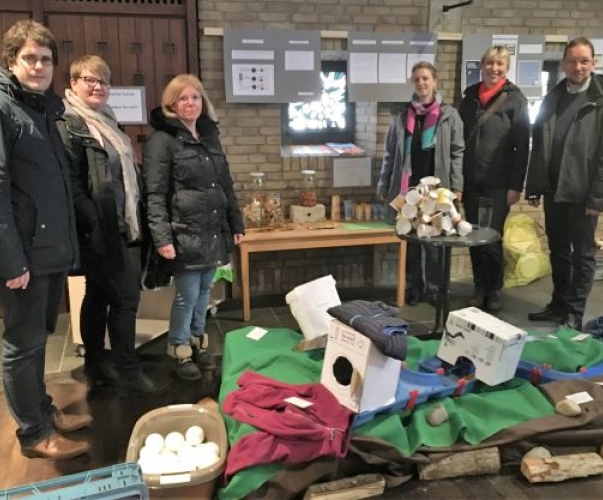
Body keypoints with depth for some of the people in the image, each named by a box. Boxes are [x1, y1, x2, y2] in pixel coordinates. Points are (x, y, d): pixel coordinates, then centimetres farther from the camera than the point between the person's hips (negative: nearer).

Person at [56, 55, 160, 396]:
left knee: (99, 293, 14)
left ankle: (96, 364, 26)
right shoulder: (68, 125, -10)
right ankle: (127, 369, 8)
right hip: (97, 228, -9)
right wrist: (95, 226, -22)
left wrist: (129, 221, 15)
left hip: (114, 224, 9)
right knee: (126, 293, -5)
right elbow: (71, 183, -19)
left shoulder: (106, 122, 17)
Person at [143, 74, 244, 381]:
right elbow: (154, 194, -13)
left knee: (204, 291, 15)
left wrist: (237, 224, 15)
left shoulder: (210, 135, 14)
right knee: (187, 294, 0)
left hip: (214, 232, 6)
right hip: (185, 234, -6)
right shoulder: (162, 140, -7)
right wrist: (162, 237, -20)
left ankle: (198, 344, 32)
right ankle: (180, 352, 19)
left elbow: (226, 184, 17)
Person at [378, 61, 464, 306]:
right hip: (407, 187, 2)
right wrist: (383, 184, 5)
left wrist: (456, 185, -5)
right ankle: (413, 288, 18)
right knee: (409, 240, 7)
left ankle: (434, 289, 16)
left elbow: (457, 152, 2)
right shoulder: (401, 115, 7)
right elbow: (390, 152, 8)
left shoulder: (449, 115, 3)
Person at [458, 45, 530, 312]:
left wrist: (516, 185, -11)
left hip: (498, 183, -4)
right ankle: (480, 287, 21)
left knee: (492, 237, -2)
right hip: (471, 180, 4)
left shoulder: (515, 99, -3)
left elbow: (522, 145, -6)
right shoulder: (470, 96, 9)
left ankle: (495, 290, 17)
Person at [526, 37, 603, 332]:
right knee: (558, 251, 14)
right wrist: (533, 187, 6)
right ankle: (559, 304, 27)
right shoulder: (552, 99, 9)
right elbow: (538, 146, 10)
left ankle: (574, 312, 15)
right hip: (553, 189, 5)